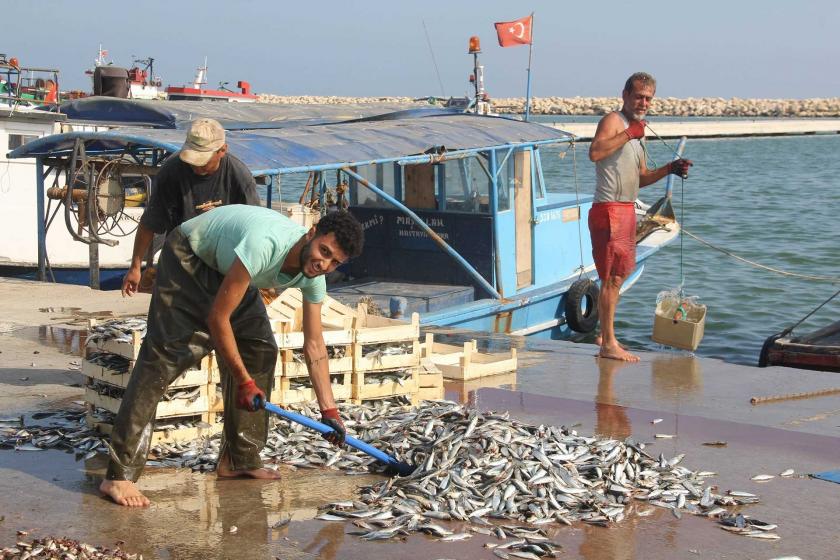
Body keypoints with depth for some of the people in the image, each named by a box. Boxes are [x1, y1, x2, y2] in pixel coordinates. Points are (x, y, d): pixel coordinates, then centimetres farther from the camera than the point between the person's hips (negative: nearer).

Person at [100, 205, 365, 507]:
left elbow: (314, 346, -4)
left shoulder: (313, 276, -15)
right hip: (189, 256, -8)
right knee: (167, 354, -19)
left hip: (229, 266, 8)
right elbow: (217, 317, -32)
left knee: (261, 349, -1)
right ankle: (118, 476, -23)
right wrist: (244, 381, -24)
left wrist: (329, 410, -6)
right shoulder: (265, 244, -40)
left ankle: (239, 460, 10)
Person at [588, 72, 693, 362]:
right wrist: (628, 134, -26)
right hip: (609, 210, -10)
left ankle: (606, 337, 26)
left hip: (626, 210, 10)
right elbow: (595, 152, -29)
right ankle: (608, 344, -7)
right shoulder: (614, 120, -9)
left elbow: (640, 178, 23)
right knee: (611, 278, -10)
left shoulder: (636, 130, 21)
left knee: (618, 275, 16)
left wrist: (669, 169, 9)